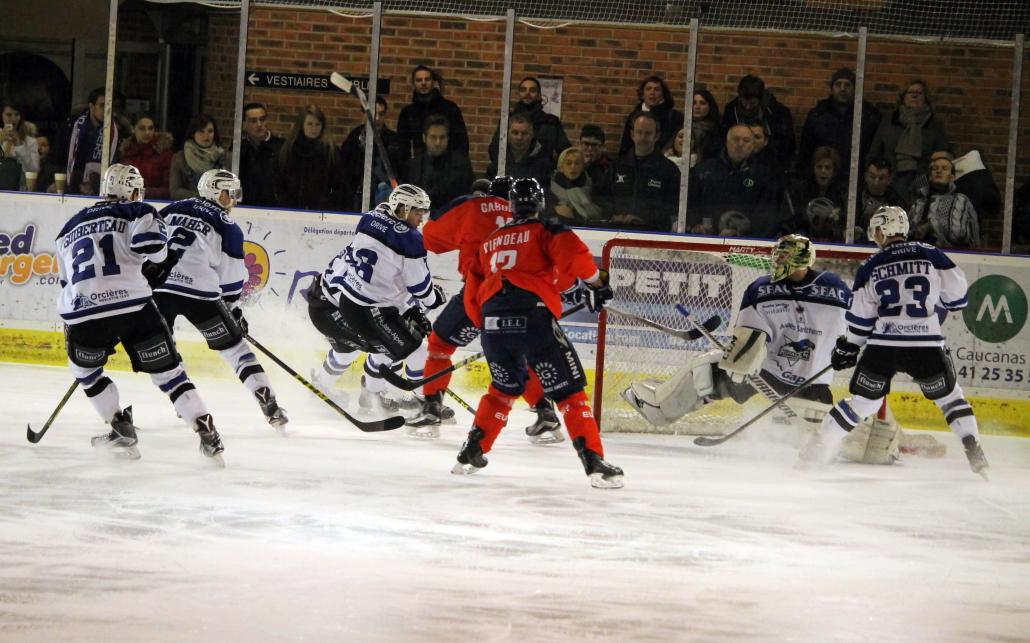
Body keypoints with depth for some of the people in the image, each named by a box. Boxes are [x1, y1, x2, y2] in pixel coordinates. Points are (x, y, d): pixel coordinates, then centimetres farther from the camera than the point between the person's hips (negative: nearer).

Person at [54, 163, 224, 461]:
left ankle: (121, 428, 20)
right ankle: (207, 435, 2)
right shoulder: (135, 212, 10)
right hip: (135, 308, -2)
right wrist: (158, 262, 8)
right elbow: (150, 239, -12)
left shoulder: (70, 228, 26)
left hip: (82, 313, 2)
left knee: (84, 369, 28)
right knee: (168, 370, 8)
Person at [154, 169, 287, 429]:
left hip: (158, 286, 3)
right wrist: (234, 311, 20)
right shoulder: (227, 227, 7)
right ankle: (269, 405, 5)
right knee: (234, 347, 9)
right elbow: (232, 277, 9)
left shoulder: (172, 210, 18)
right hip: (198, 292, -3)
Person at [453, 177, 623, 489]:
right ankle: (595, 463, -11)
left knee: (504, 388, 28)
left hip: (493, 322, 5)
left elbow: (472, 296, 26)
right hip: (533, 319, -5)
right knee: (569, 391, -2)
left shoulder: (490, 241, 26)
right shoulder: (545, 231, 9)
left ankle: (471, 453, 25)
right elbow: (572, 253, -11)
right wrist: (596, 282, 4)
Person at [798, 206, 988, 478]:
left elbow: (861, 315, 8)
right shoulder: (931, 255, 3)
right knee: (949, 397, 16)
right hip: (926, 346, -1)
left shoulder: (871, 266, 6)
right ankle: (974, 454, 2)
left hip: (882, 345, 1)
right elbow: (956, 294, 3)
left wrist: (849, 347, 21)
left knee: (863, 400, 14)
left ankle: (816, 449, 13)